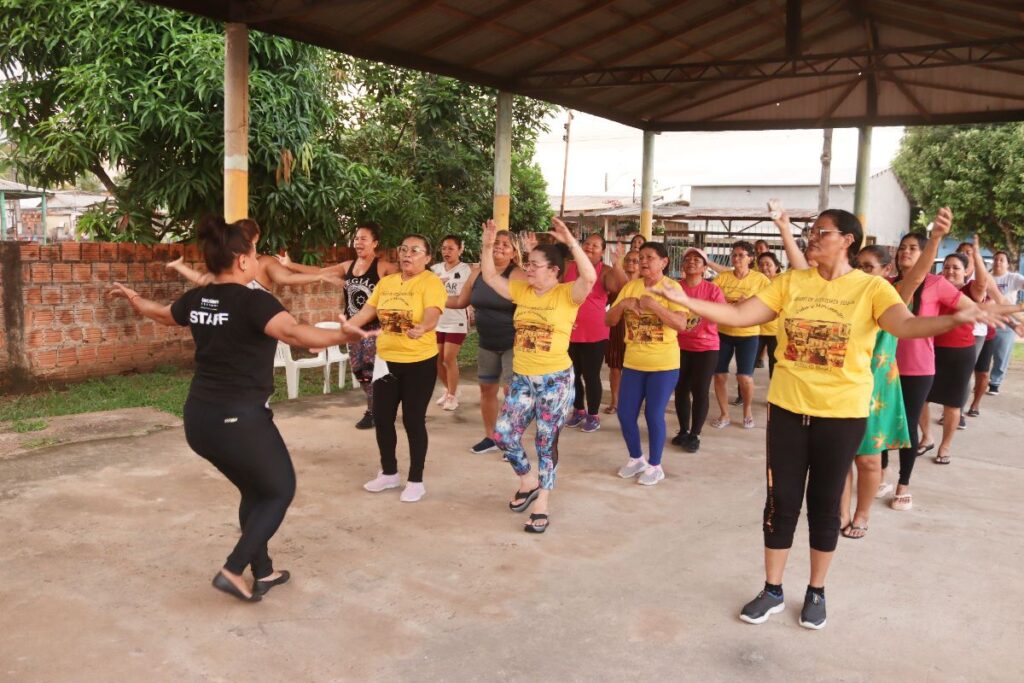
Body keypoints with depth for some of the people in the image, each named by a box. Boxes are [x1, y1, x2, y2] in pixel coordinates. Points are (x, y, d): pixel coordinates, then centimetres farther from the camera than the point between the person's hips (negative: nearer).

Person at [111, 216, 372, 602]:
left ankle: (263, 573, 34)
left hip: (199, 419, 8)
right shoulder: (254, 302, -18)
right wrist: (342, 336, -46)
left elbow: (163, 314, 28)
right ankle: (232, 571, 8)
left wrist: (134, 299, 48)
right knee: (280, 491, 13)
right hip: (238, 420, -8)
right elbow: (293, 332, -37)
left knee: (255, 491, 24)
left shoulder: (196, 300, 6)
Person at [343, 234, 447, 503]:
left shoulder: (431, 282, -12)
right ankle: (389, 473, 31)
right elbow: (365, 313, 10)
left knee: (413, 421, 1)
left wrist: (422, 328, -48)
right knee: (382, 418, 11)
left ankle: (416, 481, 16)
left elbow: (432, 316, -27)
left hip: (419, 362, -6)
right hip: (386, 360, 6)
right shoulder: (385, 282, 7)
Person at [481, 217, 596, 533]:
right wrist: (488, 245, -3)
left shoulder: (567, 294, -11)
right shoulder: (521, 290, 5)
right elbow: (489, 276, 8)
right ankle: (529, 481, 28)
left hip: (556, 380, -5)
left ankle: (542, 504, 21)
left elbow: (590, 277, -29)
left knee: (547, 442, 6)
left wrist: (570, 242, -32)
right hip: (522, 378, 5)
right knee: (502, 434, 2)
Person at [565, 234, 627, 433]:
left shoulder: (606, 272, -7)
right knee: (572, 374, 16)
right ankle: (579, 411, 34)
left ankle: (593, 415, 22)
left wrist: (617, 264, -30)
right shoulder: (569, 267, 3)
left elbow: (623, 288, -23)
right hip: (569, 332, 4)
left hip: (594, 333, -4)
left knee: (591, 375, 5)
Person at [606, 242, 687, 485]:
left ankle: (655, 466, 20)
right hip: (633, 362, 5)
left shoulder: (671, 287, -9)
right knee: (625, 413, 7)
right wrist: (622, 304, -16)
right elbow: (609, 321, 2)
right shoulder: (630, 287, 4)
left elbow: (681, 324, -21)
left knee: (654, 414, 0)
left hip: (664, 364, -5)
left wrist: (653, 304, -27)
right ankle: (636, 458, 30)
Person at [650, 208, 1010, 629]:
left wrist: (955, 319, -45)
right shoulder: (790, 282, 1)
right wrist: (682, 300, -13)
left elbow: (905, 325, -25)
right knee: (781, 502, 9)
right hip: (787, 407, 3)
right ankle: (772, 591, 25)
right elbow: (740, 316, -4)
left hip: (842, 413, -2)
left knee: (824, 504, 11)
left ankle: (816, 592, 31)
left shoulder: (871, 288, -7)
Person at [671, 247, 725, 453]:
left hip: (706, 347, -2)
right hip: (680, 346, 2)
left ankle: (695, 435, 12)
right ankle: (683, 430, 26)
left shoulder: (712, 290, -5)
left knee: (700, 391, -1)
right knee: (681, 389, 10)